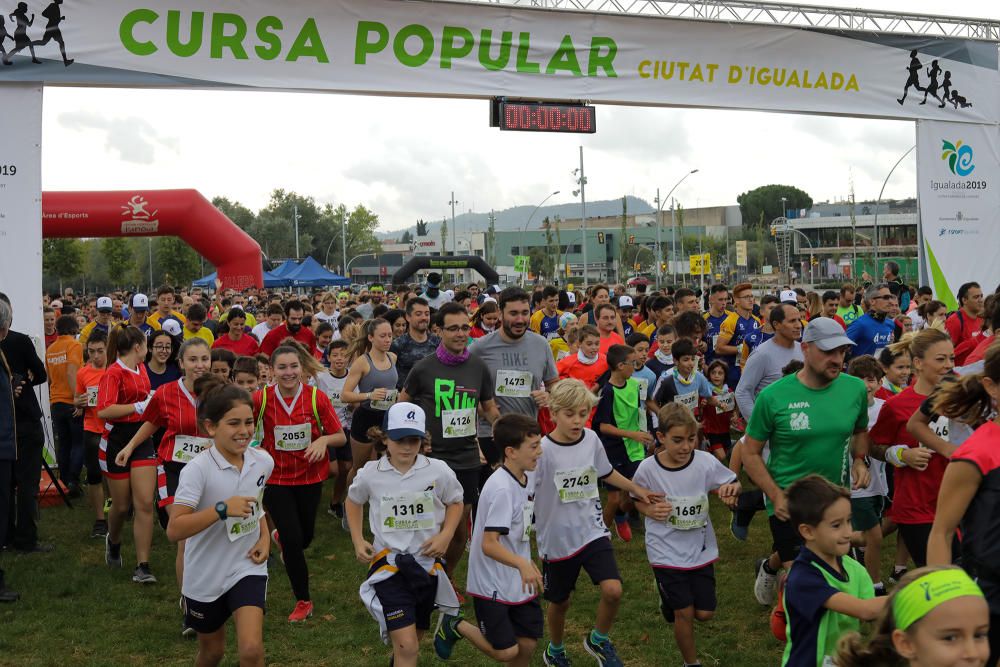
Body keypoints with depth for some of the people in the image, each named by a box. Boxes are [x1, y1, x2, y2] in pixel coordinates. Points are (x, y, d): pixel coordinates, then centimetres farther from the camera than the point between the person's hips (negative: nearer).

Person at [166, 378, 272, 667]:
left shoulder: (263, 461, -7)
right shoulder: (197, 469, -22)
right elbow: (174, 530, -29)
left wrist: (265, 537, 0)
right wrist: (222, 509, -36)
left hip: (248, 568, 2)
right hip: (205, 576, -2)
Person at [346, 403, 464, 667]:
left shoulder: (438, 471, -9)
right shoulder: (370, 474, -7)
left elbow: (455, 503, 10)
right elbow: (353, 502, 14)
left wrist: (445, 536, -5)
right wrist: (358, 541, 4)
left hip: (427, 562, 2)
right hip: (388, 564, -2)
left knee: (410, 642, 20)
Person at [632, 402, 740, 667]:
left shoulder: (705, 462, -13)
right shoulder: (648, 468, -16)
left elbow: (734, 484, 0)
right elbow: (636, 499, 1)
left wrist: (731, 489, -24)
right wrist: (650, 510, -20)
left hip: (701, 548, 2)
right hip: (666, 552, -2)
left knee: (704, 613, 9)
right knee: (685, 613, 1)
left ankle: (672, 597, 42)